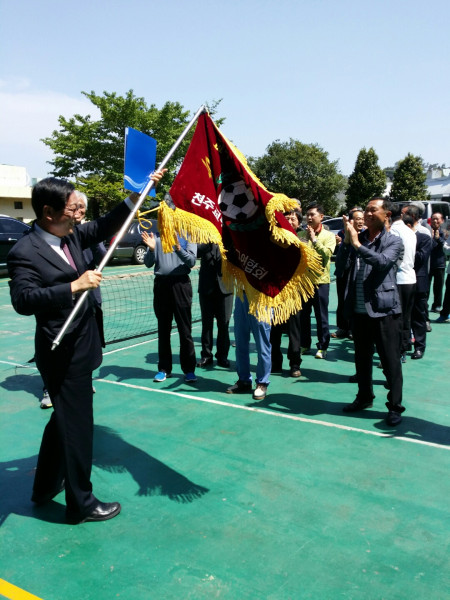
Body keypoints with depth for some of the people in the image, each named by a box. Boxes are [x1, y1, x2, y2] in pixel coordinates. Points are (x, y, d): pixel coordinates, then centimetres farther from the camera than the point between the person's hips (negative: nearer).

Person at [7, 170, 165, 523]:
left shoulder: (71, 235, 3)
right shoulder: (25, 252, -19)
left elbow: (105, 226, 14)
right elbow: (23, 300, -29)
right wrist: (74, 286, -33)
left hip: (78, 347, 9)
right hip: (64, 353, -9)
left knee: (64, 419, 23)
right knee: (77, 424, 3)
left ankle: (46, 487, 43)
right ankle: (81, 503, 22)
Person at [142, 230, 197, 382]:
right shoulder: (155, 236, 9)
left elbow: (191, 261, -6)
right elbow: (148, 264, 5)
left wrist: (179, 249, -23)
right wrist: (151, 249, -14)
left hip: (181, 283, -2)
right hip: (161, 284, 2)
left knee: (185, 330, 0)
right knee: (163, 330, 9)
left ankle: (189, 370, 8)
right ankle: (164, 368, 18)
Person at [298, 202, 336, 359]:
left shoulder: (328, 236, 1)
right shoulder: (300, 235, 7)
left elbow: (327, 254, -16)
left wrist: (314, 238, -15)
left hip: (320, 281, -2)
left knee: (321, 316, 5)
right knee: (303, 315, 10)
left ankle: (322, 347, 15)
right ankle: (304, 344, 23)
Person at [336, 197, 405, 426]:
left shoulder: (393, 241, -3)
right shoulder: (357, 238, 9)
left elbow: (383, 261, -23)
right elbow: (342, 265, -1)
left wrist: (357, 244, -26)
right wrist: (347, 240, -13)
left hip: (383, 309, -5)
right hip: (359, 309, 5)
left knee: (390, 360, 1)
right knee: (361, 357, 17)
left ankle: (395, 406, 12)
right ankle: (364, 397, 33)